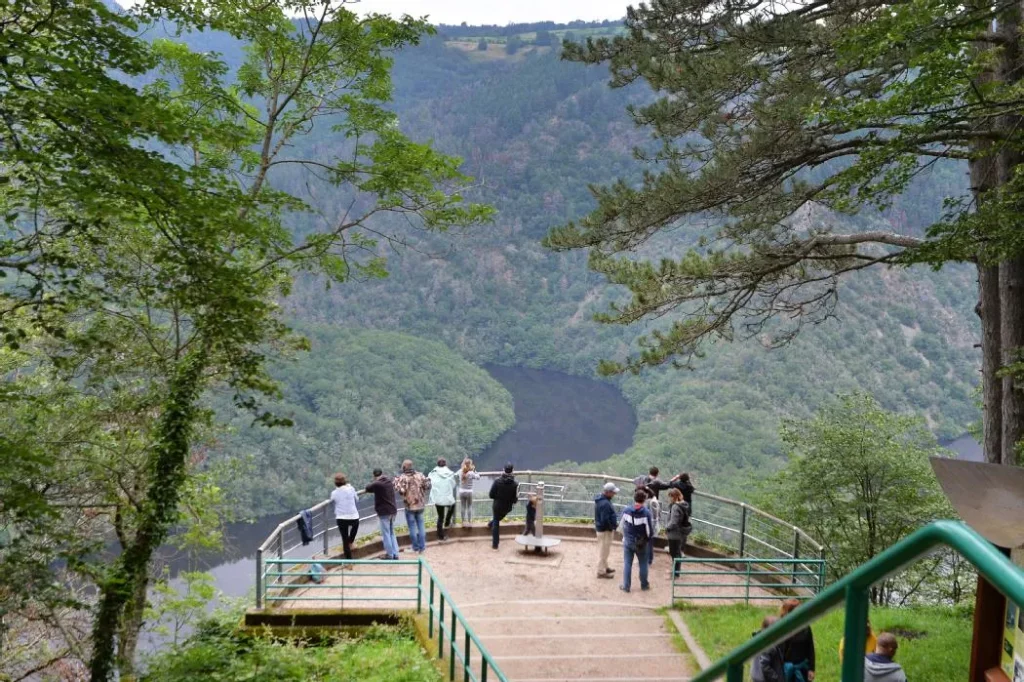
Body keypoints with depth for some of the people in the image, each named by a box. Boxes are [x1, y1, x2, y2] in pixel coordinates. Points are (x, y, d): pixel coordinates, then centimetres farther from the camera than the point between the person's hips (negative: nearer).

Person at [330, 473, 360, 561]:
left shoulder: (334, 493, -5)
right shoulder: (351, 489, -5)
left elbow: (332, 500, 11)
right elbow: (356, 498, 10)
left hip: (341, 518, -1)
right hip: (353, 517, 1)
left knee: (345, 539, 7)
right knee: (355, 524, 37)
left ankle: (349, 560, 11)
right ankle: (351, 542, 33)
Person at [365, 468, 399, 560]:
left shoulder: (377, 484, -16)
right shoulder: (389, 482, 6)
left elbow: (367, 488, -3)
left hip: (384, 512, -7)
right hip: (393, 510, 7)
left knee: (386, 534, 1)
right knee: (392, 533, 15)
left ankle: (389, 554, 3)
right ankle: (395, 554, 14)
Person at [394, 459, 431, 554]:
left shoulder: (402, 478, -13)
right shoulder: (419, 475, -2)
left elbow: (401, 491, -22)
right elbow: (427, 487, -2)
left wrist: (396, 482, -8)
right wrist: (427, 481, 17)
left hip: (410, 506, -3)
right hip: (420, 504, 4)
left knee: (412, 527, 7)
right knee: (421, 525, 12)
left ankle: (416, 548, 12)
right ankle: (422, 547, 15)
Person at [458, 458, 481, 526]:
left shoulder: (460, 472, -8)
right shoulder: (471, 473, -17)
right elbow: (478, 477, -1)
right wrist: (474, 470, 0)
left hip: (461, 492, 3)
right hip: (469, 492, -3)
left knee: (463, 507, 11)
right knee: (469, 507, 10)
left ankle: (463, 522, 16)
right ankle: (469, 521, 12)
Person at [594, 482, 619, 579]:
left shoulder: (601, 499, 4)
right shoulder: (605, 504, -29)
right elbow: (605, 520, -29)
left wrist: (614, 523, 11)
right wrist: (614, 526, -13)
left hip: (601, 528, 10)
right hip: (605, 530, -10)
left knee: (604, 550, 23)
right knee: (603, 551, 2)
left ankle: (604, 567, 37)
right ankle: (601, 572, 12)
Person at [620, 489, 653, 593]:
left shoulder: (626, 510, -10)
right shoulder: (646, 512, -19)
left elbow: (622, 525, 0)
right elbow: (650, 529, -12)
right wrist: (648, 539, 8)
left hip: (628, 542, 2)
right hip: (641, 543, -2)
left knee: (627, 563, 10)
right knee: (643, 564, 15)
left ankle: (626, 586, 14)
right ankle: (644, 585, 25)